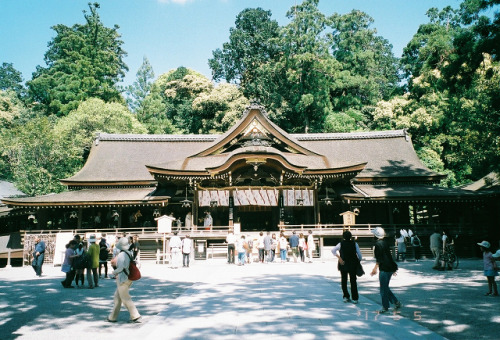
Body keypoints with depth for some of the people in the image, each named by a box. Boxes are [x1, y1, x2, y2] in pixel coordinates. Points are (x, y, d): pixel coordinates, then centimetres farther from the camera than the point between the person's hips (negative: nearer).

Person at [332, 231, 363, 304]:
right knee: (353, 281, 7)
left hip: (343, 264, 0)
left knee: (344, 281, 12)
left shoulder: (341, 244, -4)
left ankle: (346, 297, 10)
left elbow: (333, 250, -17)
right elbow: (359, 255, -7)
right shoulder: (354, 244, -4)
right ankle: (355, 299, 7)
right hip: (352, 265, 0)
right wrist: (358, 261, 9)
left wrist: (339, 258, -15)